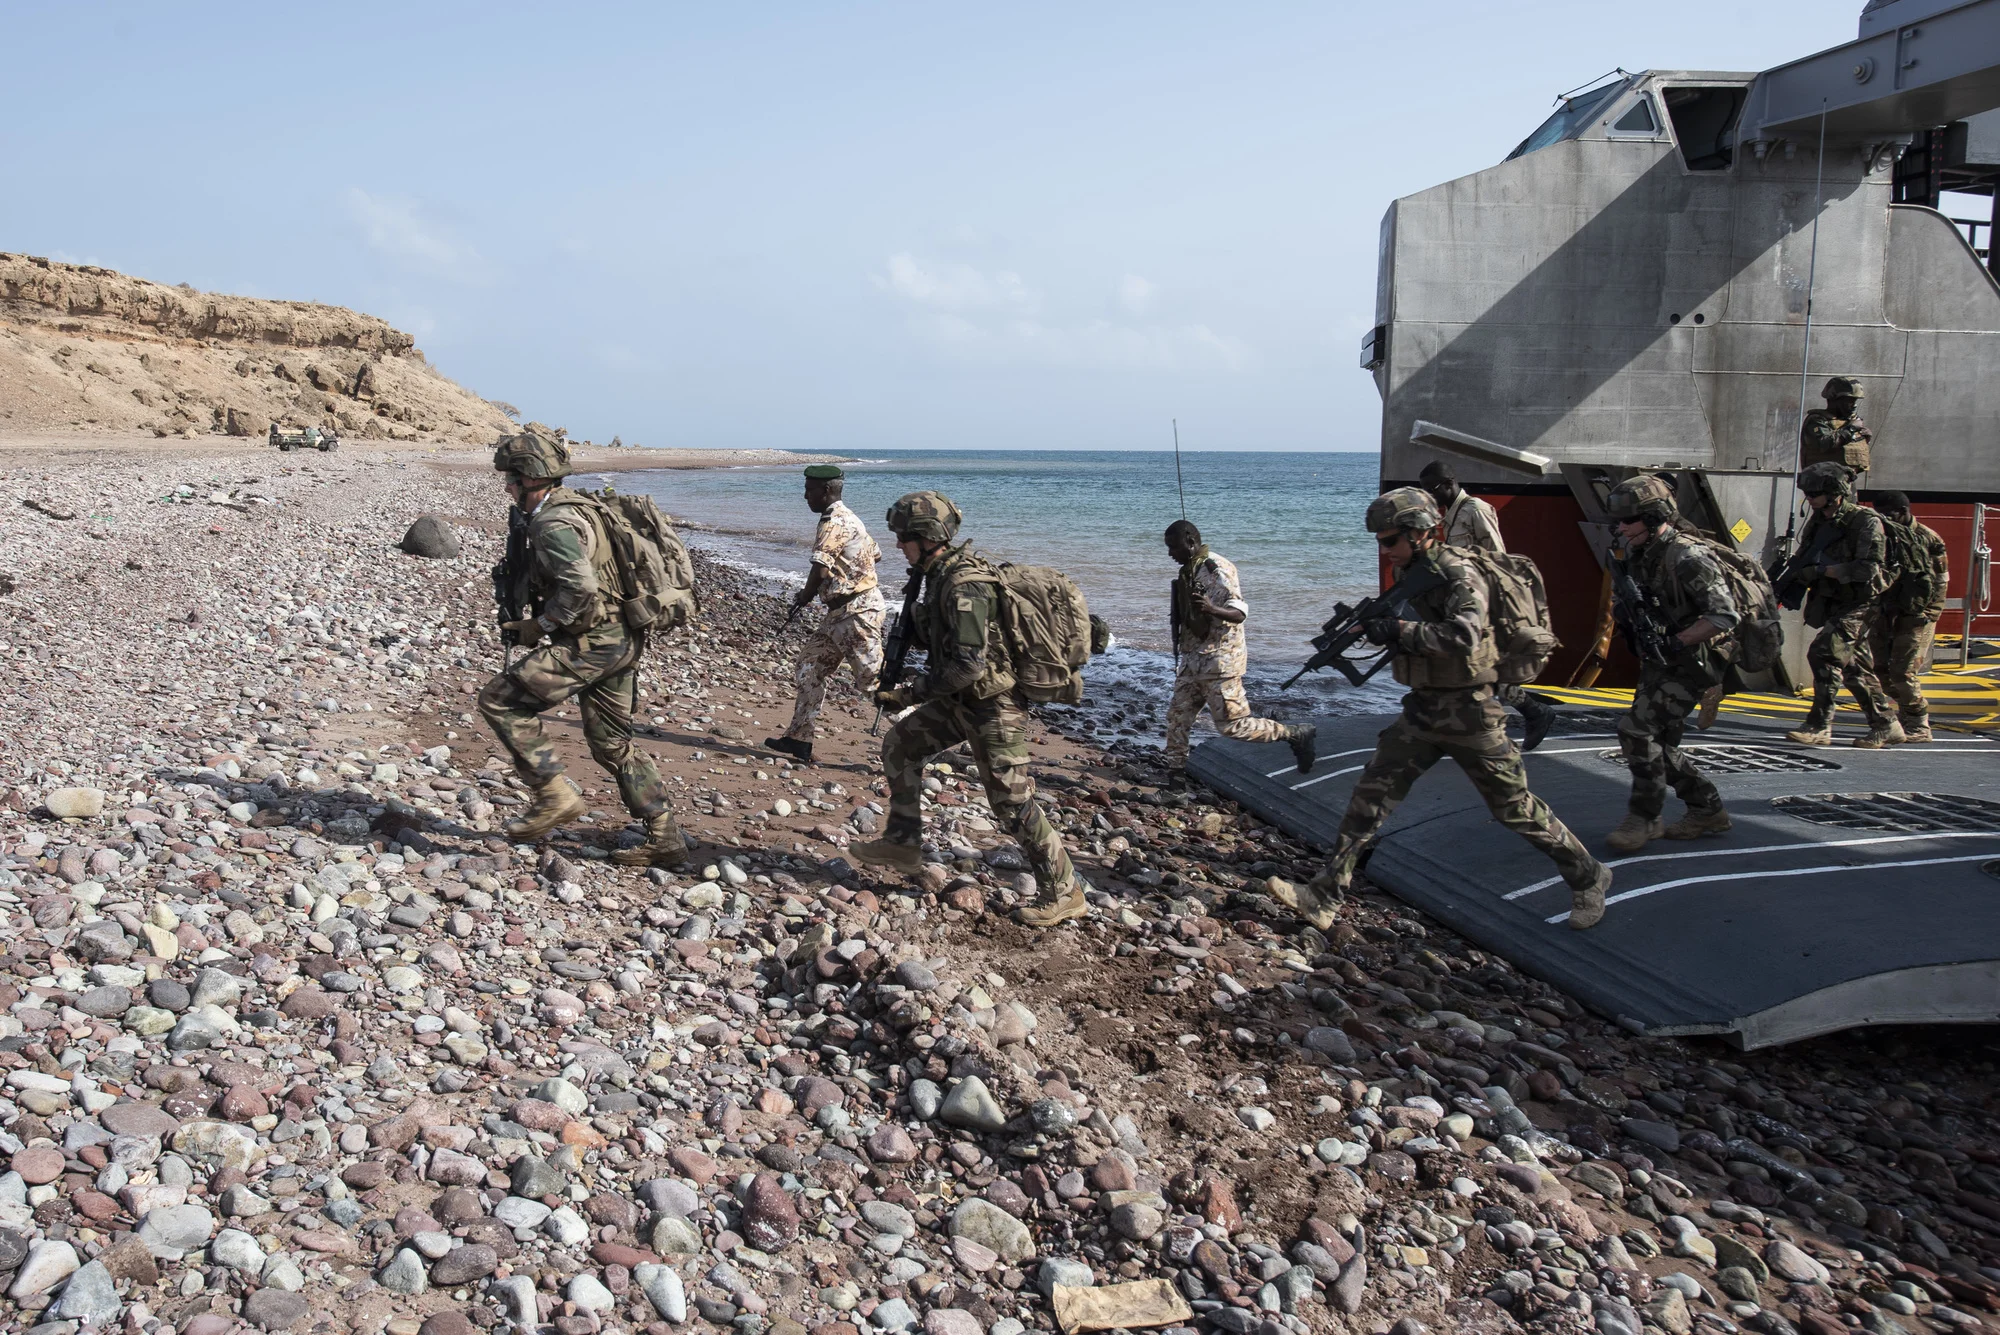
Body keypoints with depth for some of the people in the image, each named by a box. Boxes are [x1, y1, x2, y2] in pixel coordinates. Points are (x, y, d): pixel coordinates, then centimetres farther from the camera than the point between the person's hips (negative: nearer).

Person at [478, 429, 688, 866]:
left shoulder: (552, 523, -15)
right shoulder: (580, 506, 16)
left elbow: (581, 586, -29)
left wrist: (539, 626, -16)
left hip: (590, 644, -10)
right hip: (622, 641, 10)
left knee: (500, 699, -3)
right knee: (613, 744, 15)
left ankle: (553, 795, -2)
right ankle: (665, 841, 15)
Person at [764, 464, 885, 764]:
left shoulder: (834, 522, -16)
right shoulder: (845, 518, 16)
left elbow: (820, 568, -23)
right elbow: (874, 554, 22)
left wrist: (803, 598, -4)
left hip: (857, 610, -11)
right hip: (840, 611, 11)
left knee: (874, 678, -9)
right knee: (809, 669, 12)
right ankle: (798, 739, 17)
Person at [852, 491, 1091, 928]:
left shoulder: (964, 585, -25)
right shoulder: (941, 574, 6)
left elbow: (968, 664, -30)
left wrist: (909, 693, -21)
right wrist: (910, 634, 5)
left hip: (992, 706, -10)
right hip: (961, 700, 10)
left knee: (1012, 803, -4)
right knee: (900, 745, 16)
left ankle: (1064, 892, 7)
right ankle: (902, 843, 26)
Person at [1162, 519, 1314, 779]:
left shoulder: (1217, 568, -15)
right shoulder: (1189, 571, 13)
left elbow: (1239, 612, -23)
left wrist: (1212, 609, -43)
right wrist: (1180, 656, 27)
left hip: (1219, 661, -9)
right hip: (1192, 661, 9)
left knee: (1232, 725, -7)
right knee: (1177, 716, 7)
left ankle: (1296, 734, 5)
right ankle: (1175, 772, 17)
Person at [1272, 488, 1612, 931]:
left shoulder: (1459, 576, -18)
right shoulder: (1414, 575, 8)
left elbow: (1464, 637, -36)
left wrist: (1399, 630, -31)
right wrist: (1369, 624, 9)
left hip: (1469, 715, -8)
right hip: (1423, 712, 8)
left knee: (1515, 808, 4)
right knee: (1373, 792, -2)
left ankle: (1587, 878, 27)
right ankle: (1323, 896, -2)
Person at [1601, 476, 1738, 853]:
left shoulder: (1687, 558, -22)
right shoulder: (1638, 556, 5)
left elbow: (1725, 615, -24)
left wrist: (1672, 642, -23)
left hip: (1689, 663, -9)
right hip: (1657, 663, 9)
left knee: (1637, 729, -17)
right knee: (1656, 742, 12)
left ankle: (1644, 818, -4)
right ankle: (1708, 810, 27)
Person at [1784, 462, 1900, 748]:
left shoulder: (1866, 522, -14)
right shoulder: (1818, 522, 8)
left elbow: (1867, 569, -24)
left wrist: (1823, 570, -24)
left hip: (1858, 605, -8)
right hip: (1831, 604, 8)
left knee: (1823, 654, -19)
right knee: (1854, 666, 12)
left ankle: (1819, 727, -15)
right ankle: (1886, 726, 23)